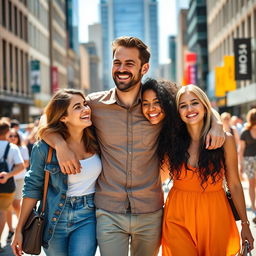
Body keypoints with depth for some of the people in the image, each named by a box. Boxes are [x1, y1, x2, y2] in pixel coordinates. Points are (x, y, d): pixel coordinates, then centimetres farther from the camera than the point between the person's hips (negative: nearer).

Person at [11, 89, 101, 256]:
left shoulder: (95, 140, -5)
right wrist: (19, 230, -3)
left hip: (87, 218, 1)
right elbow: (32, 188, -4)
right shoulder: (44, 148, -12)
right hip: (55, 219, -1)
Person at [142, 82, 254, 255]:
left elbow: (234, 184, 0)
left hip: (215, 217, 0)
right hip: (178, 217, 0)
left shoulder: (225, 140, -6)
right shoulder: (171, 141, -2)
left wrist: (245, 225, 3)